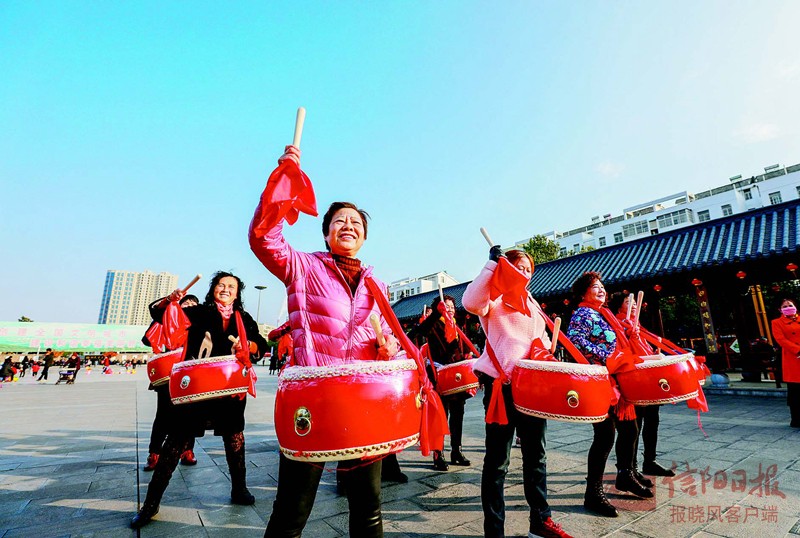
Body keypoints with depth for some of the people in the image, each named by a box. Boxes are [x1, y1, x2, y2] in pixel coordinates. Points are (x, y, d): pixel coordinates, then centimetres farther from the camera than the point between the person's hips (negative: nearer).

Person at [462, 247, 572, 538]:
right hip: (501, 383, -7)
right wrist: (492, 264, -25)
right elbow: (470, 302, -25)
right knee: (497, 460, 2)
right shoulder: (494, 298, -2)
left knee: (536, 455, 19)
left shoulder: (531, 304, 20)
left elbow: (543, 338, 25)